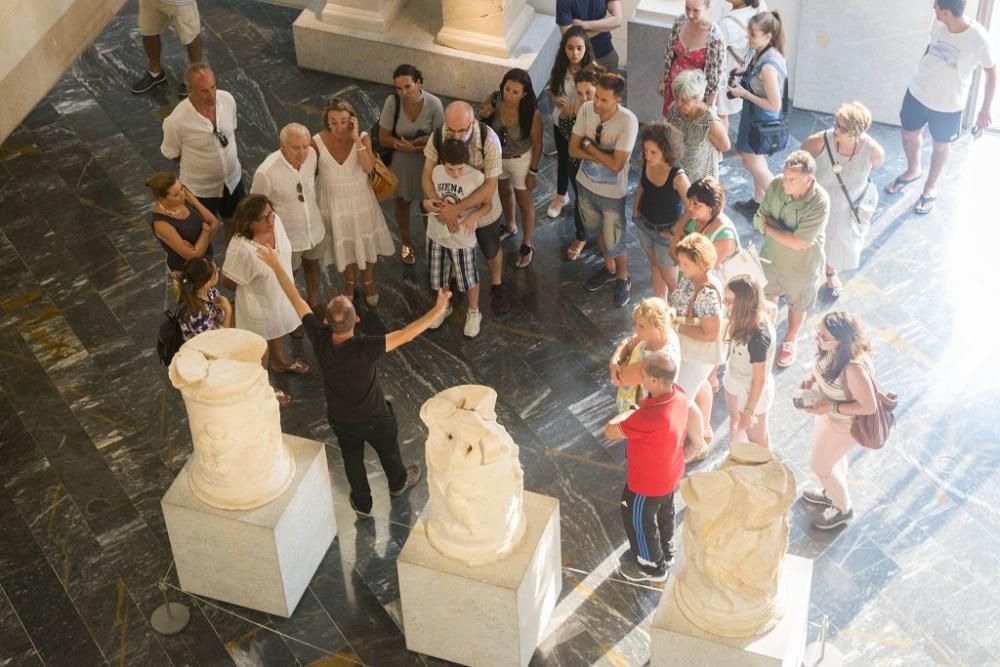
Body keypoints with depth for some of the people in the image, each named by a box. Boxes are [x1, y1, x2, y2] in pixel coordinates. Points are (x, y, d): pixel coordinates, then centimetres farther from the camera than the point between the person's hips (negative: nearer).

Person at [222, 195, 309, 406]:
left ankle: (279, 360, 65)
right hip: (259, 303, -6)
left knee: (277, 331, 35)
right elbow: (231, 280, -24)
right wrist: (253, 288, -5)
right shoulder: (241, 248, -41)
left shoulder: (275, 221, -22)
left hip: (280, 292, 6)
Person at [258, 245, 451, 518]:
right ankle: (398, 483, 59)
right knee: (388, 452, 29)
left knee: (352, 459, 29)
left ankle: (362, 503, 50)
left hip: (341, 420, 2)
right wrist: (438, 310, -40)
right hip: (375, 418, -2)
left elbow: (296, 299, -22)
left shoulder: (320, 340, -31)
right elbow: (405, 335, -42)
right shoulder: (365, 348, -41)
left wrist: (275, 265, -13)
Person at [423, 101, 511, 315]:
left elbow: (490, 185, -32)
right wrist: (442, 208, -32)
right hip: (450, 206, 2)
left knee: (491, 250, 21)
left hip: (482, 207, -2)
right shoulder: (438, 137, -24)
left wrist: (457, 209, -36)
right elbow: (427, 175, -18)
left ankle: (497, 285, 49)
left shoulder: (489, 140, -33)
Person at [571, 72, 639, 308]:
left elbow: (616, 165, -29)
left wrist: (589, 146, -21)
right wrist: (602, 155, -23)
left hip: (612, 192, -5)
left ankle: (623, 278, 39)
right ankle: (609, 268, 53)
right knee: (597, 231, 27)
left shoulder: (628, 121, -30)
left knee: (614, 242, 10)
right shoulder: (586, 109, -16)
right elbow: (573, 150, -11)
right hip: (586, 184, 5)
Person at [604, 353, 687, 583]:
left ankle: (652, 567, 44)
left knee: (638, 521, 21)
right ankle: (666, 552, 58)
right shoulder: (679, 394, -20)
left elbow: (610, 432, -28)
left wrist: (628, 414, -11)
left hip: (649, 483, -7)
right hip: (672, 474, 8)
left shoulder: (649, 417, -44)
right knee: (664, 512, 32)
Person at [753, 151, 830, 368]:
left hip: (802, 266, -3)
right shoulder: (776, 185, -24)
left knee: (797, 305, 25)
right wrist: (786, 232, -29)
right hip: (771, 257, 3)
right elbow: (759, 219, -14)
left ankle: (790, 341, 52)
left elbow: (797, 242, -32)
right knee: (768, 297, 28)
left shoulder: (819, 203, -36)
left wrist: (768, 226, -22)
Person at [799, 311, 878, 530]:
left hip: (843, 424, -7)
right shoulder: (831, 350, -20)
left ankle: (843, 508, 42)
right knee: (834, 455, 32)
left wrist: (831, 408, -31)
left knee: (820, 465, 15)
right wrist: (812, 378, -13)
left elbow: (869, 407, -31)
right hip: (828, 412, 7)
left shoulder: (855, 368, -42)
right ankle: (833, 493, 61)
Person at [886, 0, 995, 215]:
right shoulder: (939, 23, -17)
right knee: (909, 134, 22)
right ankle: (912, 171, 51)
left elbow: (991, 73, -14)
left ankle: (931, 187, 43)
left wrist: (985, 110, -8)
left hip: (948, 104, -4)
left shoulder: (979, 39, -29)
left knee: (941, 146, 19)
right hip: (918, 92, 4)